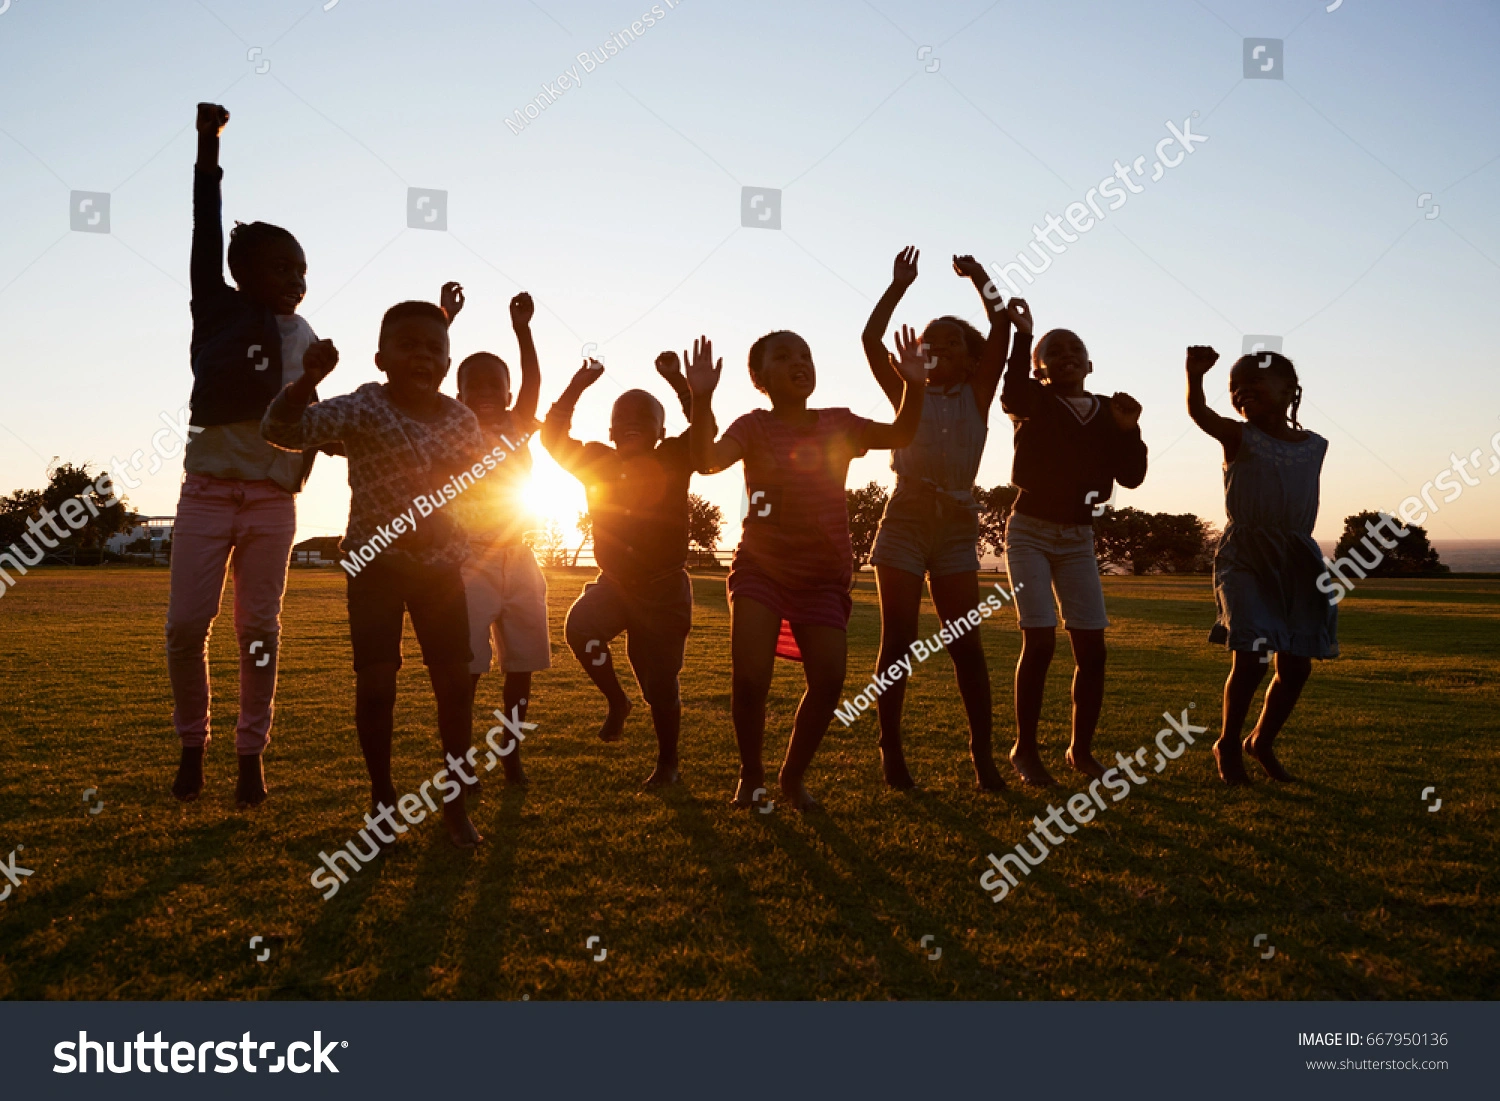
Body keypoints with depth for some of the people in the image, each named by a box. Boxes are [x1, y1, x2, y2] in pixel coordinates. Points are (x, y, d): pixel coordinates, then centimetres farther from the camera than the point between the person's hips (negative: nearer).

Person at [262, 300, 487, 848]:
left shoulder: (462, 420, -1)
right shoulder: (363, 407, -13)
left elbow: (481, 486, 13)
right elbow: (282, 429, -23)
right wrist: (310, 378, -38)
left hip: (440, 566, 3)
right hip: (375, 563, -3)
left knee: (456, 681, 1)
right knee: (377, 684, -6)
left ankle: (455, 802, 17)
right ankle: (382, 795, 16)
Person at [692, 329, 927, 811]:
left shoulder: (838, 423, 5)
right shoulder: (754, 426, -3)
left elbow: (898, 435, -9)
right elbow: (708, 460, -21)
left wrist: (912, 386, -26)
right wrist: (702, 399, -35)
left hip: (823, 576, 2)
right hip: (761, 567, -2)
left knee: (828, 680, -8)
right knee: (750, 677, -15)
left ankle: (794, 774, 18)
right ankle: (751, 773, 13)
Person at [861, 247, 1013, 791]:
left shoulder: (977, 394, 11)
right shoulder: (907, 392, 10)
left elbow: (1002, 329, 1)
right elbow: (871, 339, -2)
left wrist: (979, 278, -3)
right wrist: (897, 287, -7)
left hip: (957, 525, 1)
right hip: (906, 519, -1)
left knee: (966, 643, -2)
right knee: (898, 640, 0)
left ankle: (983, 756, 3)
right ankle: (891, 754, 7)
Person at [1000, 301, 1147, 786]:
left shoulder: (1108, 413, 8)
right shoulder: (1035, 403, -3)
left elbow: (1132, 476, 1)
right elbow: (1011, 394, -29)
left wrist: (1128, 431, -14)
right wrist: (1021, 335, -35)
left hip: (1078, 539, 4)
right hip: (1030, 532, -4)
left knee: (1091, 647, -1)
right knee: (1039, 640, -14)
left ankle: (1081, 749, 15)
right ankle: (1025, 749, 0)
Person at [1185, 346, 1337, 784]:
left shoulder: (1315, 446, 8)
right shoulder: (1240, 437, -4)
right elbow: (1198, 412, -22)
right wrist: (1195, 375, -40)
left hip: (1296, 559, 5)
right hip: (1245, 557, -4)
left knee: (1297, 665, 6)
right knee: (1250, 657, -13)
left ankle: (1262, 740, 28)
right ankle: (1228, 745, 8)